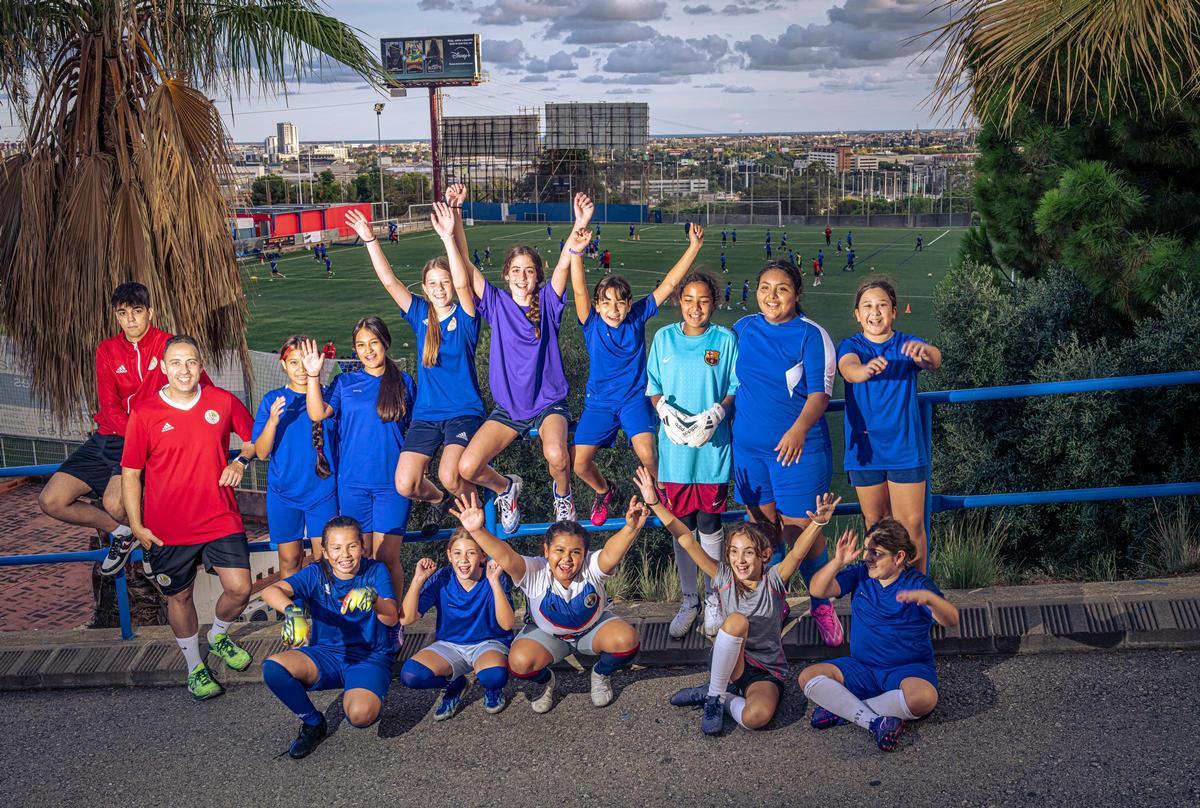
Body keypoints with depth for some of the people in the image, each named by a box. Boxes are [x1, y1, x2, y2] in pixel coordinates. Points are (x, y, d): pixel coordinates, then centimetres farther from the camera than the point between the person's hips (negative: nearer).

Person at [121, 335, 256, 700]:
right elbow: (130, 473, -2)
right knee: (179, 597, 12)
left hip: (220, 519, 1)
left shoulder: (223, 401, -3)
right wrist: (136, 525, -4)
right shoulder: (144, 413, -8)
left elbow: (253, 436, 14)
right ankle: (195, 666, 33)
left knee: (239, 589, -3)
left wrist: (242, 461, -7)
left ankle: (218, 636, 30)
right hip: (167, 528, -1)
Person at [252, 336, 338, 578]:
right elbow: (261, 453, -6)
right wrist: (272, 421, -22)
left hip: (322, 490, 0)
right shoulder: (272, 400, 0)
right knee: (289, 558, 9)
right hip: (284, 492, 1)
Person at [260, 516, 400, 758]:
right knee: (273, 667, -26)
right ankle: (313, 723, 1)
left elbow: (392, 618, -18)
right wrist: (291, 609, -41)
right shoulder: (316, 574, -2)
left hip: (370, 657, -3)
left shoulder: (375, 571, -5)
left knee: (360, 715, -33)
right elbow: (271, 591, -18)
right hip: (326, 654, 3)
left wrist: (373, 597, -41)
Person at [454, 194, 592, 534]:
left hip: (549, 404, -2)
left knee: (557, 456, -32)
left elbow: (563, 265, -22)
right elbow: (463, 277, -12)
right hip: (508, 408, 2)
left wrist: (578, 229, -40)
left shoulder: (547, 302, -3)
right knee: (467, 468, -15)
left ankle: (562, 494, 4)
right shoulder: (497, 304, 1)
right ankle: (505, 487, 20)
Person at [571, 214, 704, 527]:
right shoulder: (592, 324, -10)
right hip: (599, 401, 1)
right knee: (580, 465, -4)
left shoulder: (638, 317, -8)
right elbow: (579, 290, -26)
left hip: (634, 398, -1)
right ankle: (604, 491, 30)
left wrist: (694, 247, -16)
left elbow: (668, 285, -10)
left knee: (647, 455, -24)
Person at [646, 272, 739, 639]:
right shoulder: (663, 338, 3)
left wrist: (716, 413, -15)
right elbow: (653, 388, 8)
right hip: (675, 446, 2)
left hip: (713, 446, -1)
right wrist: (665, 410, -12)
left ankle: (713, 597, 25)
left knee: (709, 525, 6)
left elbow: (736, 388, 2)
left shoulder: (725, 340, -1)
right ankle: (688, 599, 25)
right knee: (681, 526, 9)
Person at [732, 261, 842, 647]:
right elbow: (728, 381, 18)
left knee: (801, 531, -3)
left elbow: (820, 392, -13)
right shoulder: (743, 328, 7)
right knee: (763, 527, 12)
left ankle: (821, 606, 18)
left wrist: (799, 430, -28)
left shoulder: (810, 335, -7)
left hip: (797, 446, -4)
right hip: (748, 445, 4)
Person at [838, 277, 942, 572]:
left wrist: (926, 352, -49)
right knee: (875, 523, 12)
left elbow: (934, 360, -24)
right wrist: (866, 369, -50)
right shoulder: (851, 346, -1)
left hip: (905, 448, -1)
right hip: (864, 448, 1)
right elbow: (849, 368, -25)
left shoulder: (908, 345, -1)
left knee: (912, 525, -1)